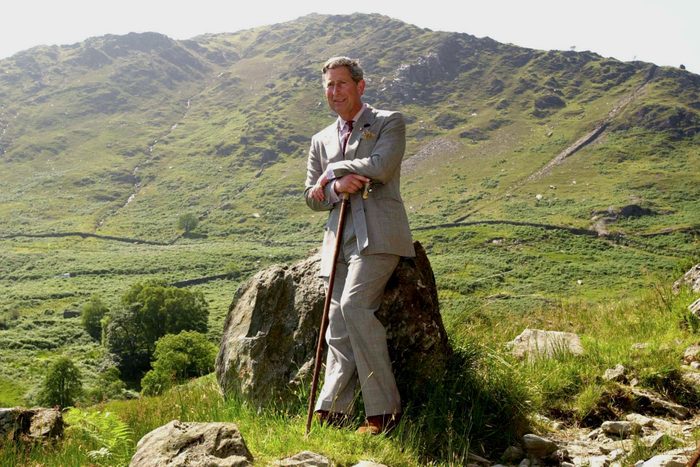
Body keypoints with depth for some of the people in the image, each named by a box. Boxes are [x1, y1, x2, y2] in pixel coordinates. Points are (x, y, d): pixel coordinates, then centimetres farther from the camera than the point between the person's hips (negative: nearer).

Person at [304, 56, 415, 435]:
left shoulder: (389, 122, 7)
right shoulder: (321, 140, 23)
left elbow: (381, 166, -12)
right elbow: (312, 197, 16)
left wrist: (332, 171, 0)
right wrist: (338, 186, -6)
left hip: (378, 234, -6)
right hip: (340, 239, 6)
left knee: (354, 305, -22)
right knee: (338, 326, -1)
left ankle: (384, 410, -15)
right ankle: (331, 413, -2)